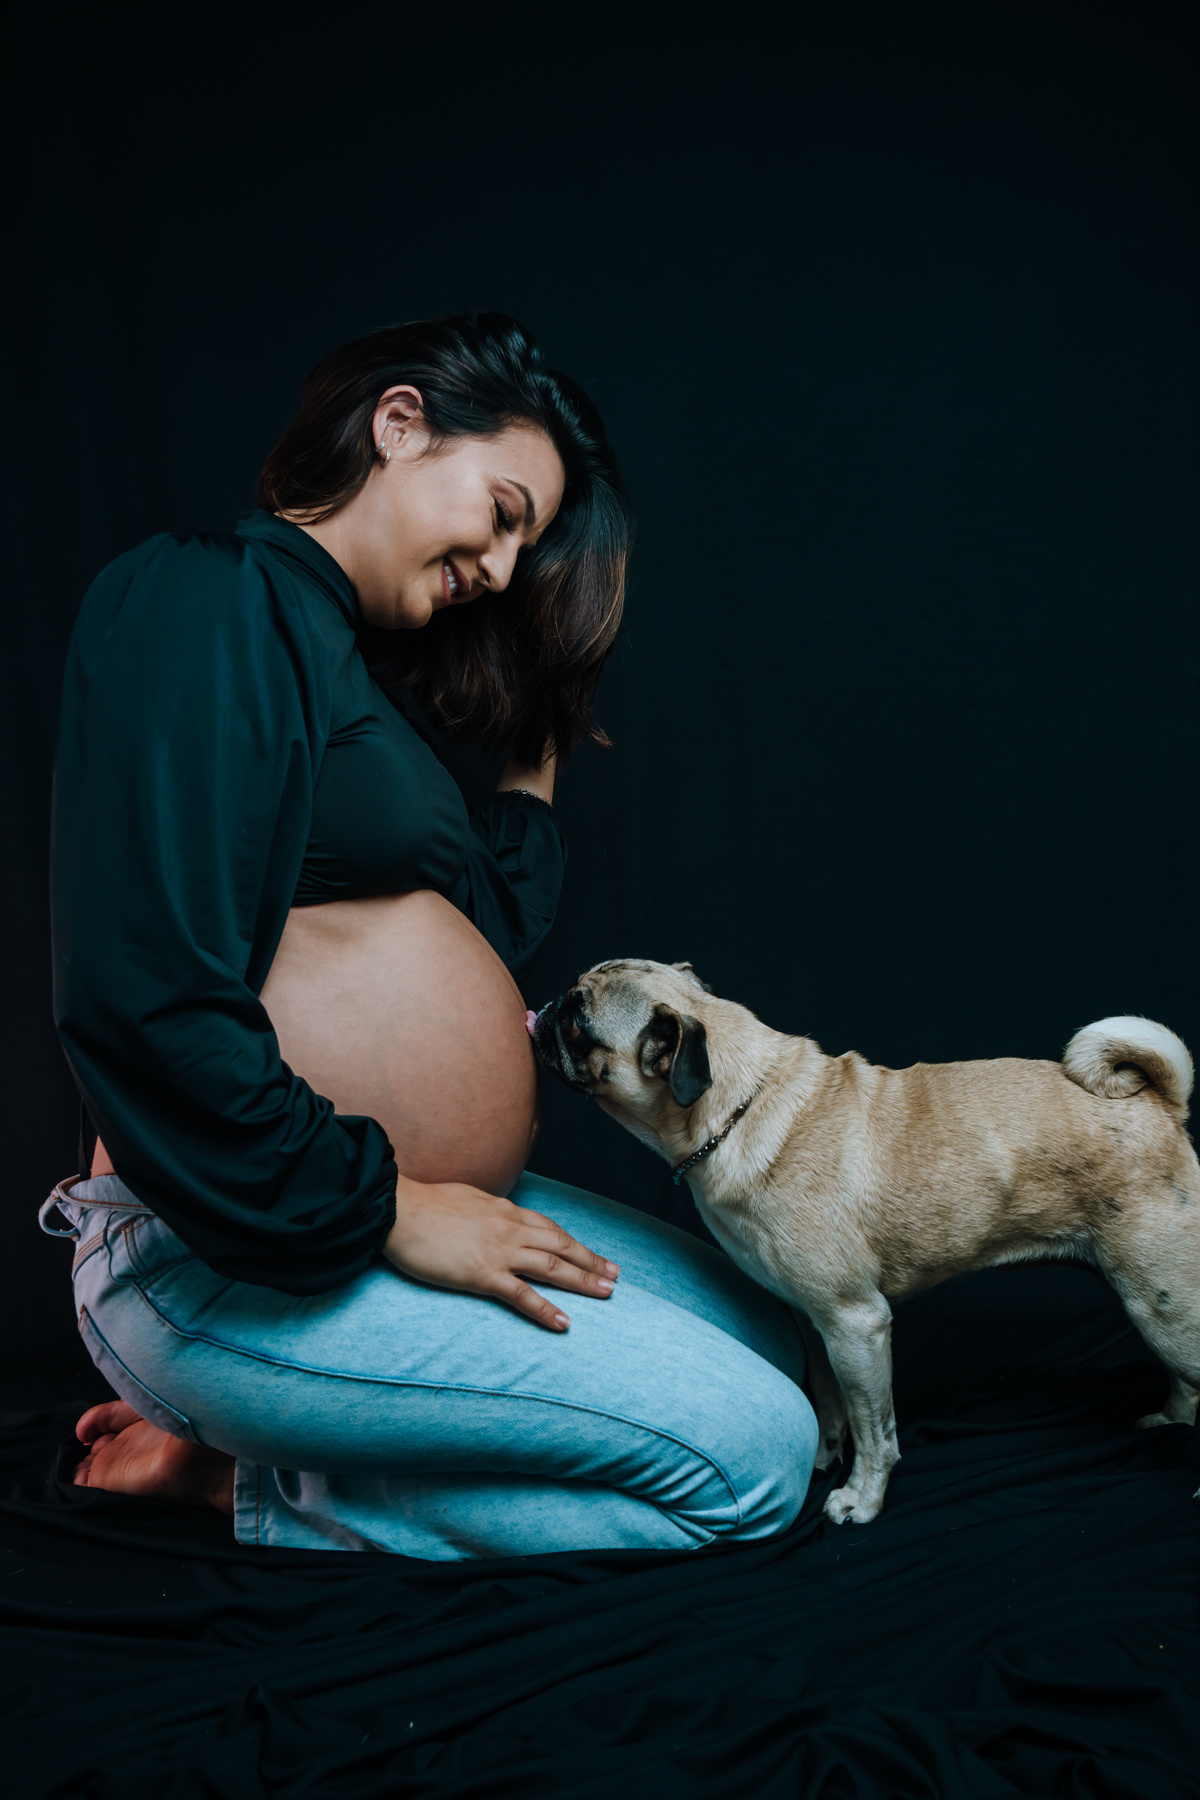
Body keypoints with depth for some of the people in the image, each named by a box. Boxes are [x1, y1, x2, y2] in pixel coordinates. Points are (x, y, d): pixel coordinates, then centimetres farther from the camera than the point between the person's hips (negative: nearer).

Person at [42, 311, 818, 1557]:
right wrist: (384, 1210, -17)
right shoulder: (209, 601, -14)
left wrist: (536, 752, 19)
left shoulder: (348, 658, 16)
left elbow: (478, 947, 17)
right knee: (754, 1454, -13)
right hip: (234, 1259, -10)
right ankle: (250, 1489, -1)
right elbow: (146, 1010, -24)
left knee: (770, 1339, 13)